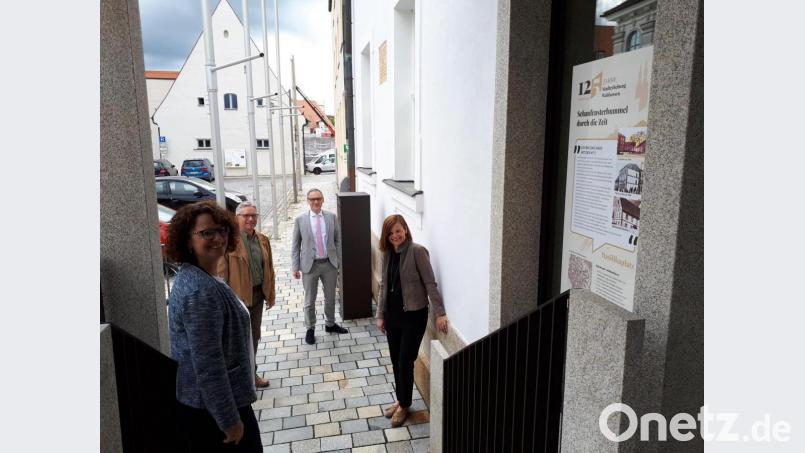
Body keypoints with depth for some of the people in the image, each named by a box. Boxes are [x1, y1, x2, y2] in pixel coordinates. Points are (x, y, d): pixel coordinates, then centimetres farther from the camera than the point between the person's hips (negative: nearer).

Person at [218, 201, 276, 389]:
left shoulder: (262, 239, 6)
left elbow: (269, 268, 12)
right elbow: (221, 273, -14)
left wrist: (270, 294, 12)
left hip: (257, 294, 6)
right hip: (238, 296, -6)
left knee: (254, 336, 18)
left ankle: (251, 373, 34)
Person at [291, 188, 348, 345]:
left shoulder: (332, 217, -1)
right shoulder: (300, 220, -5)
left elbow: (338, 240, 5)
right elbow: (295, 245, -2)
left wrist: (339, 261, 1)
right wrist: (295, 267, -4)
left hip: (330, 264, 2)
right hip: (310, 265, -2)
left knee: (330, 297, 17)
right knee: (310, 300, 9)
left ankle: (330, 324, 37)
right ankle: (310, 329, 28)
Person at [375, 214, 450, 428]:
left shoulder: (417, 251, -16)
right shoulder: (387, 253, 4)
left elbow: (430, 283, -17)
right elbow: (384, 286, 10)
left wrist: (440, 313, -22)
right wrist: (380, 314, 11)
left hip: (413, 314, -6)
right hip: (392, 313, 6)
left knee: (405, 362, 2)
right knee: (396, 361, 16)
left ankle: (404, 405, 23)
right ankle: (401, 399, 35)